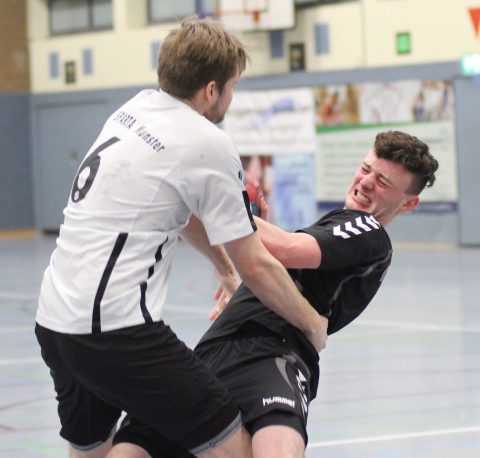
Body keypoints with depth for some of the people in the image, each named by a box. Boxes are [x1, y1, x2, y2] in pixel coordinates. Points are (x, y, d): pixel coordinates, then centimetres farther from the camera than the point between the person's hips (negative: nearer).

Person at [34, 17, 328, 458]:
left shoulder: (138, 107, 13)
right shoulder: (209, 146, -10)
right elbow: (256, 267, -4)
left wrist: (223, 264, 44)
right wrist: (314, 324, 10)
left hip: (55, 320, 9)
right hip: (115, 328, -9)